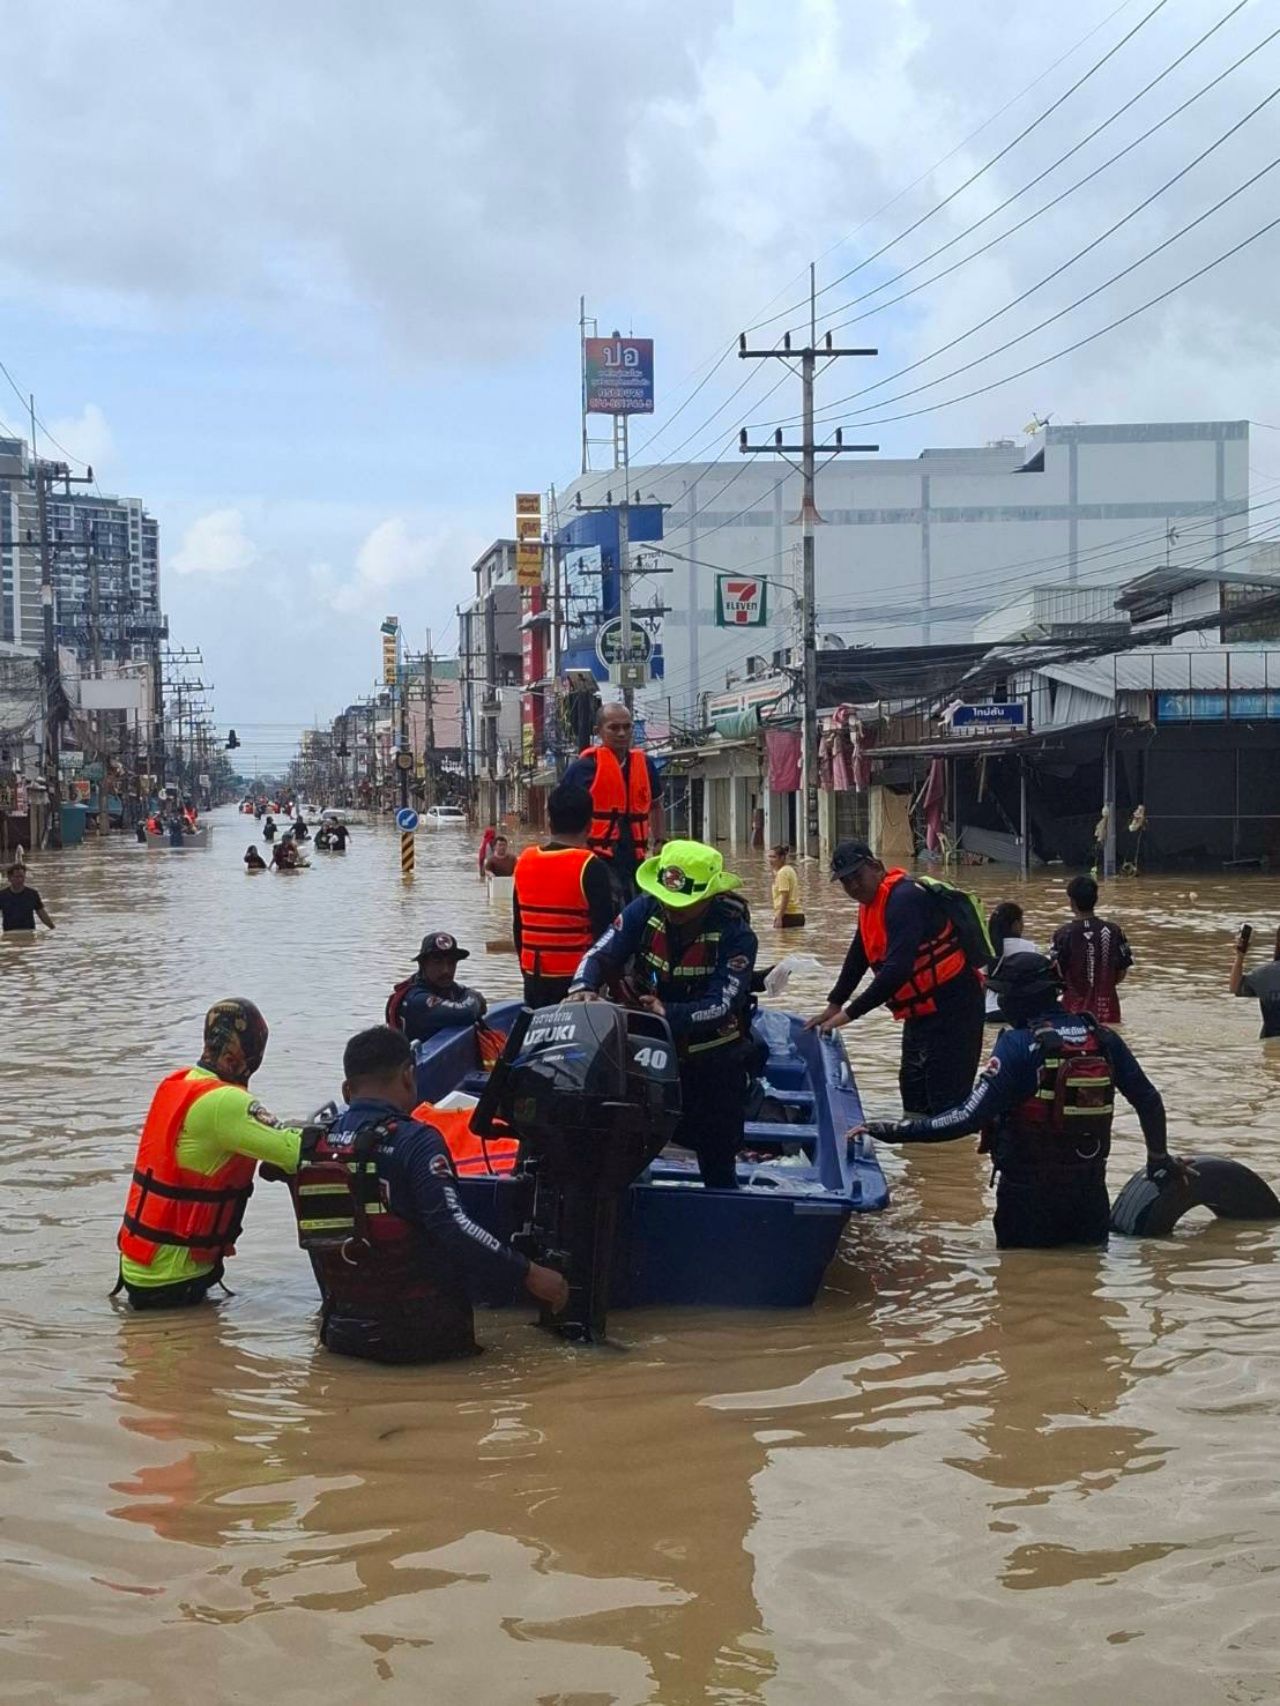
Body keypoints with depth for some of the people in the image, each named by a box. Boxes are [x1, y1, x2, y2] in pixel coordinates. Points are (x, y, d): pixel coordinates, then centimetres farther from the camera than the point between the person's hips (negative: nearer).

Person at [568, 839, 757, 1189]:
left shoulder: (736, 935, -21)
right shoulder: (644, 911, -11)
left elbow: (721, 1004, -28)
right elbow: (602, 954, -16)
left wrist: (671, 1014, -44)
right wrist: (584, 987, -38)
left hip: (714, 1059, -3)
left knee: (717, 1160, 7)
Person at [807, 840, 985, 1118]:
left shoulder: (904, 899, -22)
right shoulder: (870, 903, 10)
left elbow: (897, 969, -31)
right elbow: (857, 959, 23)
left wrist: (849, 1013, -27)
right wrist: (833, 1005, 20)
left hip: (951, 1009, -11)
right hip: (922, 1011, 11)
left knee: (946, 1102, -14)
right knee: (914, 1091, 18)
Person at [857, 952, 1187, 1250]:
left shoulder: (1019, 1045, -18)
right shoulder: (1103, 1039, -2)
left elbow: (971, 1117, -23)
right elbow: (1149, 1101, 5)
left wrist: (895, 1131, -21)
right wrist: (1160, 1160, 20)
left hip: (1029, 1192, -4)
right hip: (1089, 1186, 5)